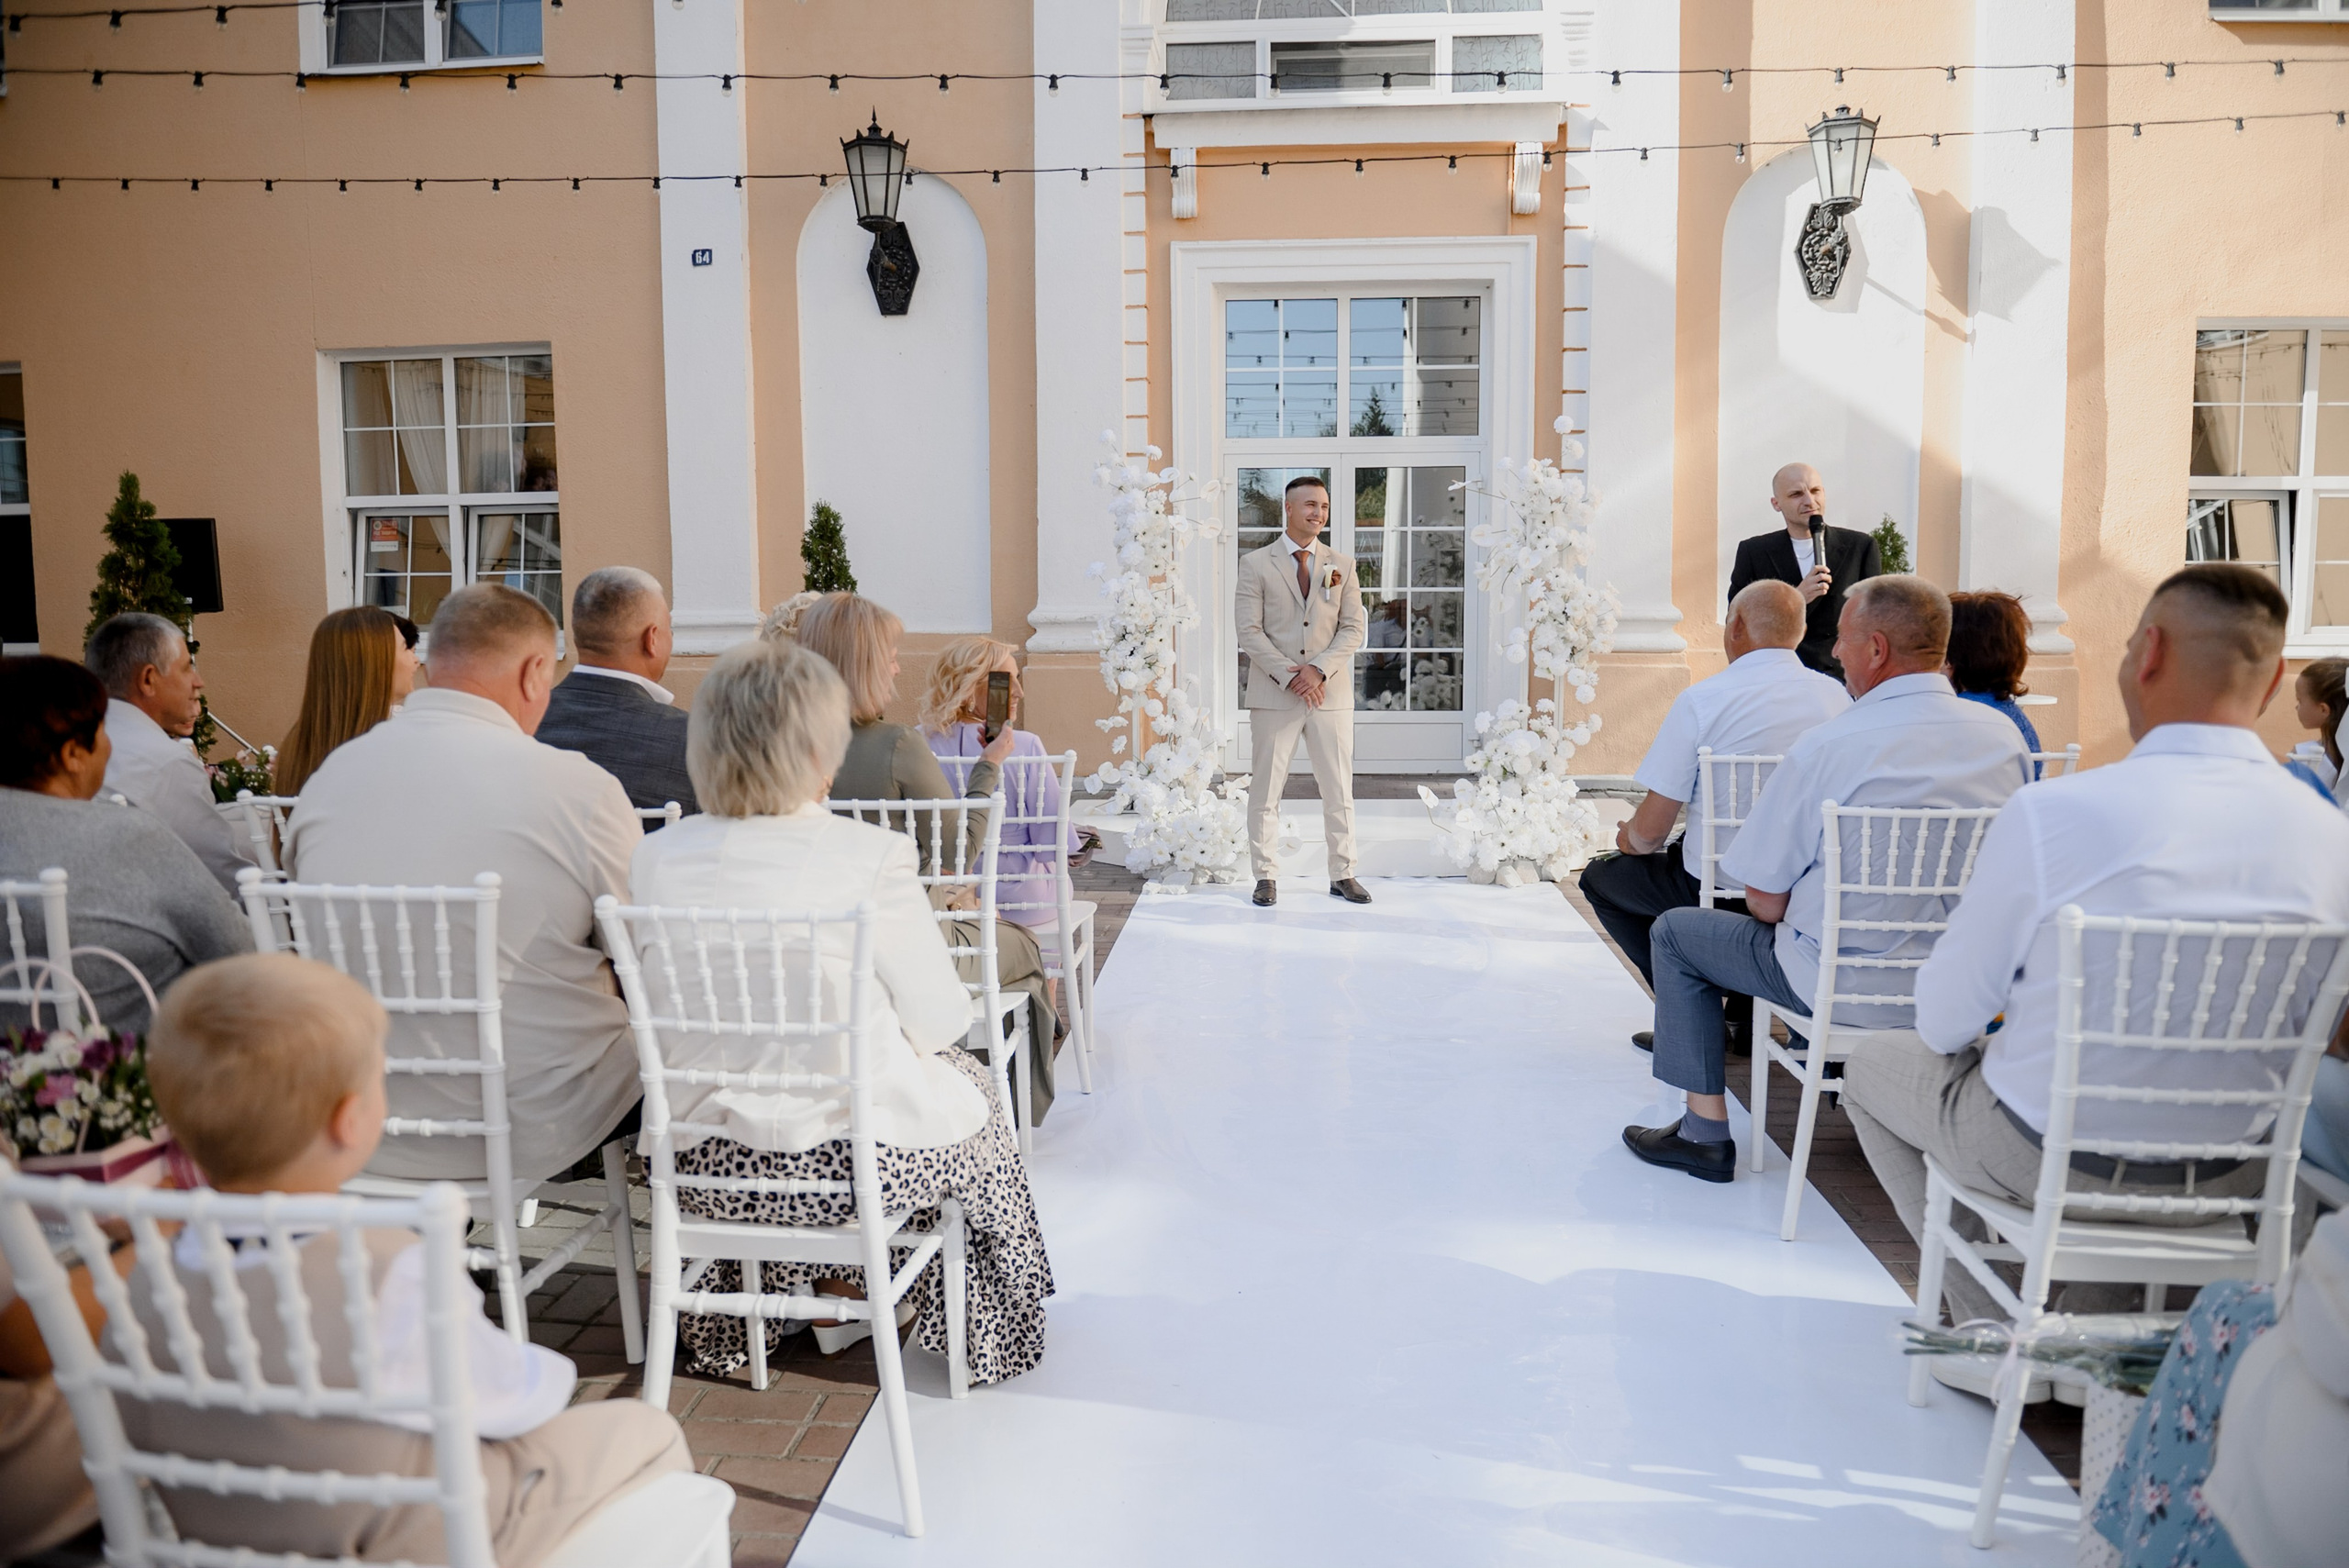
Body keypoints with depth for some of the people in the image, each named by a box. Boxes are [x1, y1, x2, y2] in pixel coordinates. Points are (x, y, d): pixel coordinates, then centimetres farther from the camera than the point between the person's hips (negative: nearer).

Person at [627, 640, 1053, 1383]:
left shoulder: (657, 856, -6)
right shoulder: (871, 855, -19)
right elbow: (941, 1019, -11)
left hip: (705, 1164, 5)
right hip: (851, 1162, -4)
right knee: (963, 1074, 26)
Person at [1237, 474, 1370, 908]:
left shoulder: (1342, 565, 9)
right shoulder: (1255, 564, 2)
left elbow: (1354, 628, 3)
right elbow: (1249, 631, -5)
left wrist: (1319, 669, -13)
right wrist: (1288, 675, -15)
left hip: (1331, 692, 2)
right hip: (1273, 694, -2)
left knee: (1339, 790, 6)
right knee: (1265, 790, 2)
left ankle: (1343, 875, 15)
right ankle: (1266, 877, 12)